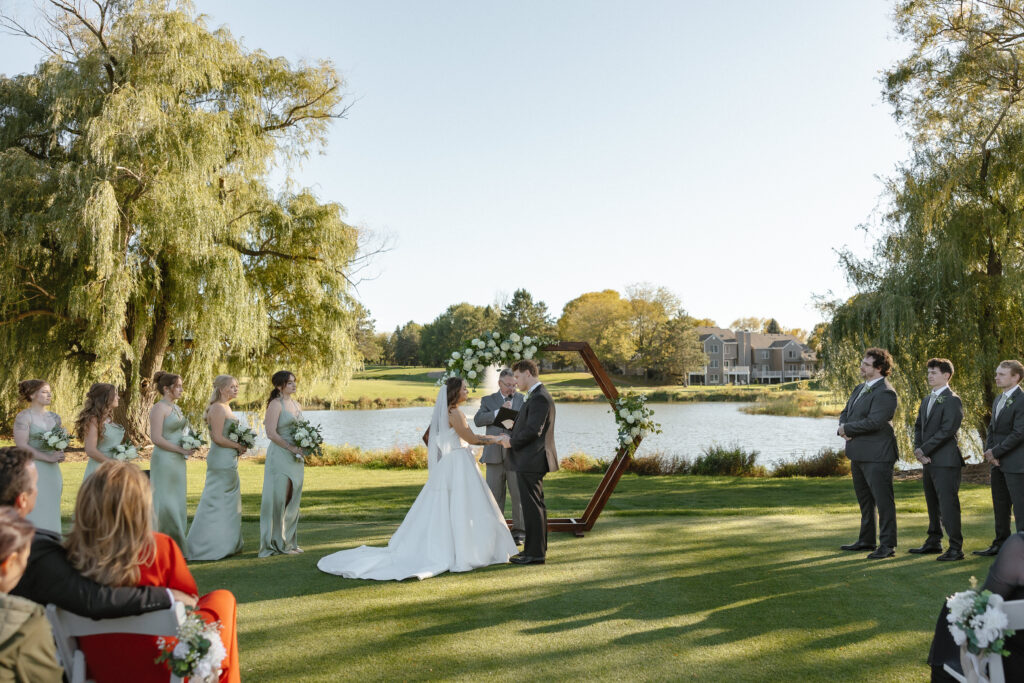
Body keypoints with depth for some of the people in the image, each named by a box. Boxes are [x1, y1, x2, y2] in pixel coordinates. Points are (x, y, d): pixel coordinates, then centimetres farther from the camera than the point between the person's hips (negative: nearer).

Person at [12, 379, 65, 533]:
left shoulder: (55, 417, 13)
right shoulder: (23, 417, -5)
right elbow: (21, 446, -13)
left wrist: (60, 456, 1)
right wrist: (48, 458, -17)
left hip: (52, 471, 6)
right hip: (31, 469, -6)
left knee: (50, 513, 7)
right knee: (33, 515, -4)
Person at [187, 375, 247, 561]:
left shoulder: (226, 407, 15)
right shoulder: (218, 408, -15)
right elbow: (218, 438, -21)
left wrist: (239, 445, 7)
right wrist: (238, 446, -11)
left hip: (229, 460, 10)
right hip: (221, 460, -10)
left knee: (230, 502, 15)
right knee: (217, 502, -3)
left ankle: (227, 544, 23)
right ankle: (206, 546, 6)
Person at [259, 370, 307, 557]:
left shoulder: (294, 403, 15)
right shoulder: (276, 404, -9)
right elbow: (271, 433, -15)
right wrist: (291, 448, -16)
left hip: (295, 458, 8)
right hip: (280, 456, -8)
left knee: (292, 499, 10)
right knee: (280, 498, -4)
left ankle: (289, 541, 18)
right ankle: (279, 543, 4)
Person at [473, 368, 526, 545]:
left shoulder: (524, 400, 7)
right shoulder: (488, 400, 10)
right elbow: (477, 420, -5)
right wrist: (499, 412, -16)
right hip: (495, 455, 1)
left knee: (518, 494, 1)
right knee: (494, 495, 7)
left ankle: (519, 531, 12)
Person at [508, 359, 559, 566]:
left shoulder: (539, 398, -17)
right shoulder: (537, 396, 16)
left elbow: (533, 430, -23)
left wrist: (512, 441, -11)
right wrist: (513, 434, 5)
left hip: (530, 461, -11)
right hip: (531, 461, 11)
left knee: (532, 506, -4)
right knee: (535, 505, 18)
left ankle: (535, 553, 2)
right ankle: (538, 547, 28)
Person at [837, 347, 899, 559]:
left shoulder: (885, 393, -16)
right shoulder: (860, 388, 14)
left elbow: (874, 422, -25)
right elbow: (845, 412, 17)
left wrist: (847, 428, -13)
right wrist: (843, 428, -4)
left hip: (877, 455, -10)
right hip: (858, 453, 10)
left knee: (883, 500, -2)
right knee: (864, 499, 19)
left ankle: (887, 545, 6)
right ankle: (866, 540, 31)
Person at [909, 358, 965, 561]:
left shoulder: (952, 400, -10)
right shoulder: (927, 400, 17)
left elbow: (947, 430, -17)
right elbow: (918, 426, 17)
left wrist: (924, 450, -14)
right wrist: (918, 449, 0)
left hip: (945, 461, -8)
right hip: (928, 461, 9)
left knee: (948, 504, -7)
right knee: (932, 504, 15)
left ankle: (956, 548, -2)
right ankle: (934, 542, 25)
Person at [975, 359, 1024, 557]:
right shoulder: (998, 400, 15)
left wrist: (995, 452, -13)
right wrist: (989, 451, 0)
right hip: (997, 463, 9)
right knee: (1000, 506, 15)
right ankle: (1001, 544, 24)